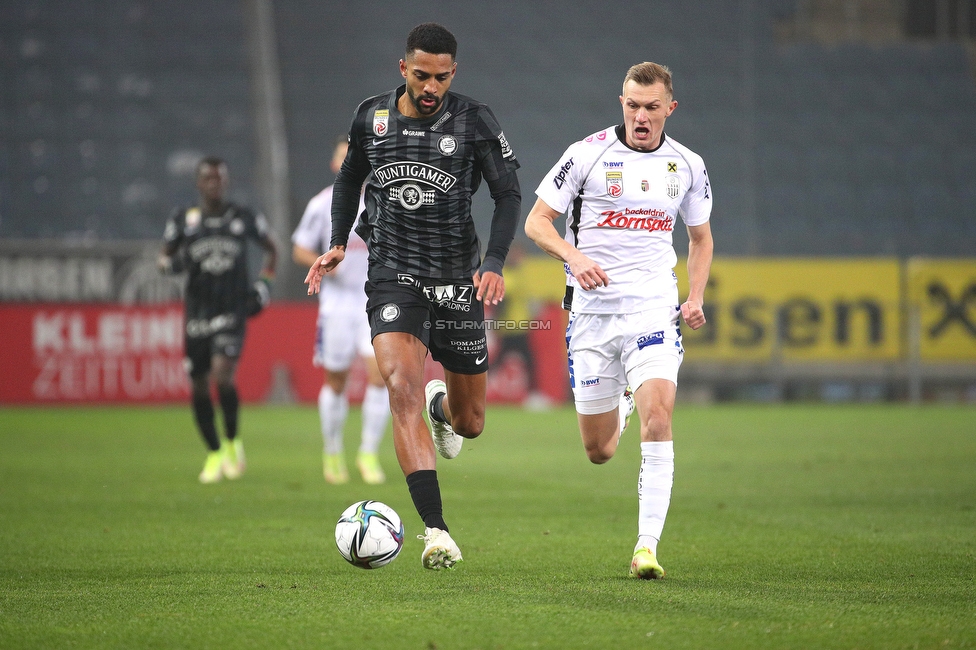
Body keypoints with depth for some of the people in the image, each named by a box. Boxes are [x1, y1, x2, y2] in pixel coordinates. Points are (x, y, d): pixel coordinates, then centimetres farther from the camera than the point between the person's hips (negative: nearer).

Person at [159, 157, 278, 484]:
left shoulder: (245, 219, 3)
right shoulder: (183, 220, 4)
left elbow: (271, 248, 19)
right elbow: (164, 258, 12)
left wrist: (264, 285, 8)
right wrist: (172, 263, -11)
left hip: (232, 311, -2)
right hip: (197, 312, 2)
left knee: (223, 375, -21)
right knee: (198, 386, 3)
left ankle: (232, 441, 3)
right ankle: (214, 455, 20)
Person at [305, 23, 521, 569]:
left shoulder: (476, 122, -6)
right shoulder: (371, 117, 1)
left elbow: (509, 194, -2)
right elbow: (350, 177, 20)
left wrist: (495, 263, -15)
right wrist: (338, 244, 11)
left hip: (458, 281, 0)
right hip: (393, 276, 0)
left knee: (470, 423, 9)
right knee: (403, 388, -24)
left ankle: (441, 407, 51)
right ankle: (436, 530, -27)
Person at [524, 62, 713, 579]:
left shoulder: (687, 165, 5)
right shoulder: (588, 154, -4)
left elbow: (700, 236, 20)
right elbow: (537, 221, -1)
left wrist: (696, 298, 5)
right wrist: (573, 256, -20)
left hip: (654, 308, 0)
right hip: (593, 309, 0)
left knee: (657, 413, -23)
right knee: (599, 451, 6)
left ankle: (647, 547, -21)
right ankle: (621, 408, 46)